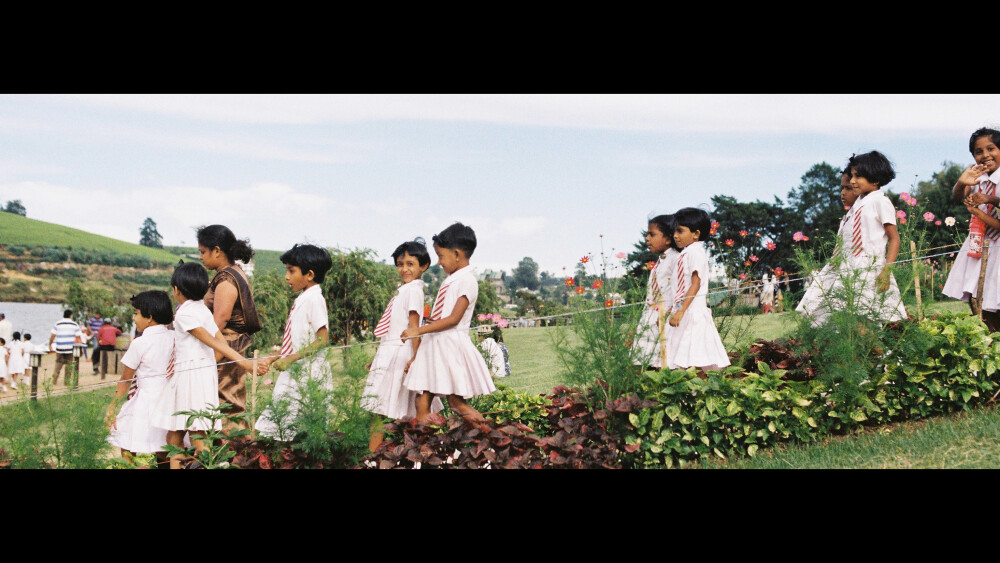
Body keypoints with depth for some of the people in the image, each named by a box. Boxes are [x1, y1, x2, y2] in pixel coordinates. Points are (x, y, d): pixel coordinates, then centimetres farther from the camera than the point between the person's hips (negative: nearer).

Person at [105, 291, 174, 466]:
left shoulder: (139, 344, -10)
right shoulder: (173, 338, 4)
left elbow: (126, 379, -2)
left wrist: (112, 406, 6)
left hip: (145, 401, -6)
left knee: (128, 450, 3)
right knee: (164, 454, 12)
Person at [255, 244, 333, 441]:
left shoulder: (314, 299, -12)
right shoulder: (301, 300, 15)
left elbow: (322, 340, -19)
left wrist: (291, 358, -21)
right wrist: (273, 359, 14)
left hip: (308, 375, -10)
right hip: (290, 376, 10)